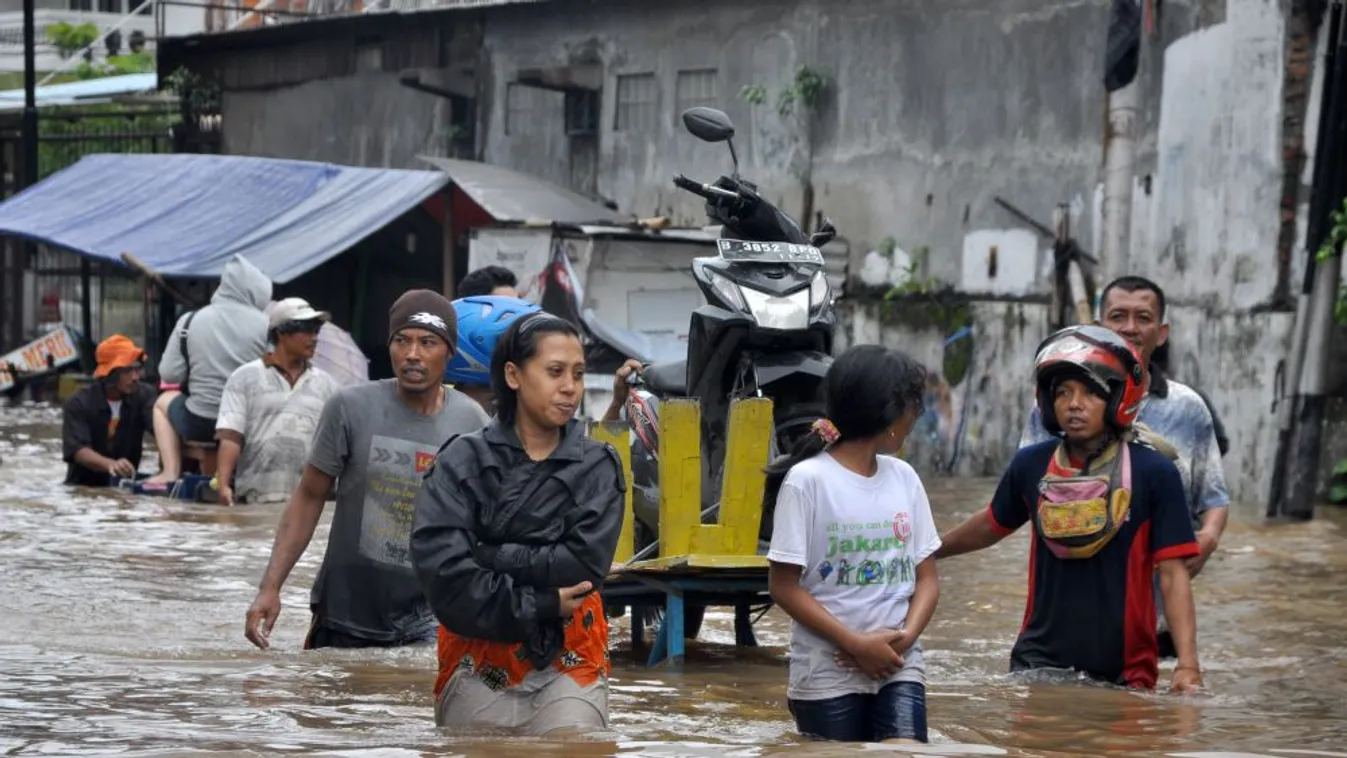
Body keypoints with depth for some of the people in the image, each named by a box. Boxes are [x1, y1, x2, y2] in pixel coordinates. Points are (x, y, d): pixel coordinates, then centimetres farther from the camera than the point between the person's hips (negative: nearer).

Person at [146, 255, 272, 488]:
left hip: (201, 425, 1)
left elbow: (169, 374, -1)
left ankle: (170, 472, 20)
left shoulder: (190, 321, -3)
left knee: (164, 402, 33)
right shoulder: (265, 324, -7)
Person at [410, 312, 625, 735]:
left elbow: (585, 563, -10)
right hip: (478, 661, 0)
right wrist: (541, 606, -14)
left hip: (569, 660, 0)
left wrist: (488, 556, -13)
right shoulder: (463, 461, -1)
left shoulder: (598, 466, 3)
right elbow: (441, 568, -13)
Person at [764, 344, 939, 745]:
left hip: (898, 665, 4)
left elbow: (927, 577, 11)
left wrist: (906, 636, -9)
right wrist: (857, 645, -16)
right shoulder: (808, 481, -9)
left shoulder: (904, 478, 8)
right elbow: (784, 587, -9)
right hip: (827, 674, -3)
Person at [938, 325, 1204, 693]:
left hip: (1124, 670, -2)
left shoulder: (1154, 473, -6)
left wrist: (1188, 664, -16)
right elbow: (994, 524, 23)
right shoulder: (1031, 465, 3)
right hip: (1040, 660, 2)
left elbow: (1172, 574, -8)